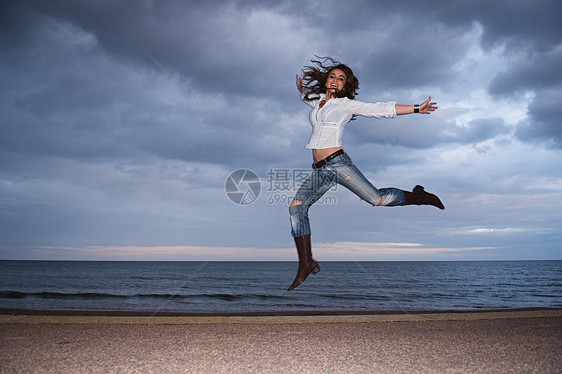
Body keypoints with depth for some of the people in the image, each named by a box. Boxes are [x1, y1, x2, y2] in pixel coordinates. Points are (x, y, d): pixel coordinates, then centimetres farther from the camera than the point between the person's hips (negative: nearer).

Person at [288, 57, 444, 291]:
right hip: (319, 171, 6)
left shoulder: (347, 104, 5)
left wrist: (416, 109, -4)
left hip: (337, 163, -6)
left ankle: (419, 196, 19)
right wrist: (301, 88, 32)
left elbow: (381, 109, 1)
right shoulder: (318, 102, 22)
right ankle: (306, 264, -8)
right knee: (296, 207, -9)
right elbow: (307, 96, 48)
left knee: (377, 199, -9)